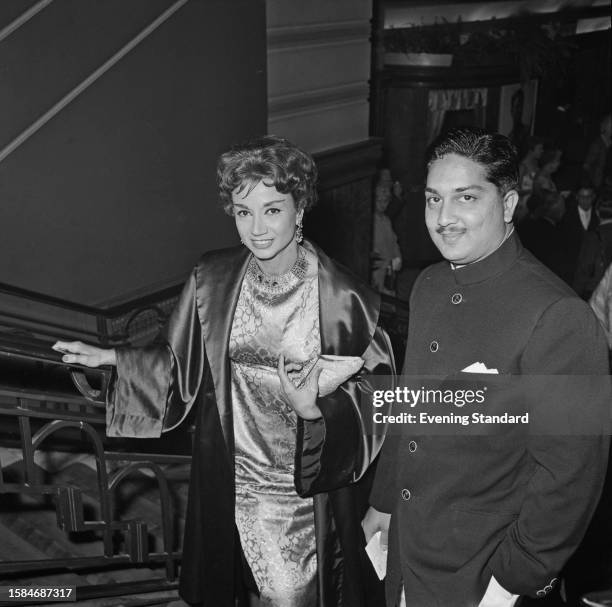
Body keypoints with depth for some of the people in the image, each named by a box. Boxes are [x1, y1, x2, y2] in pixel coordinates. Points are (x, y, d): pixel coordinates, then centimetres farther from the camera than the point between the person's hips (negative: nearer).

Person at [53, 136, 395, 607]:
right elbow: (182, 364, 7)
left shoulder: (342, 297, -15)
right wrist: (110, 358, -1)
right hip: (231, 483, 3)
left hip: (308, 488, -3)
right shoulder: (213, 279, -5)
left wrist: (314, 408, -26)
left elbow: (376, 389, -9)